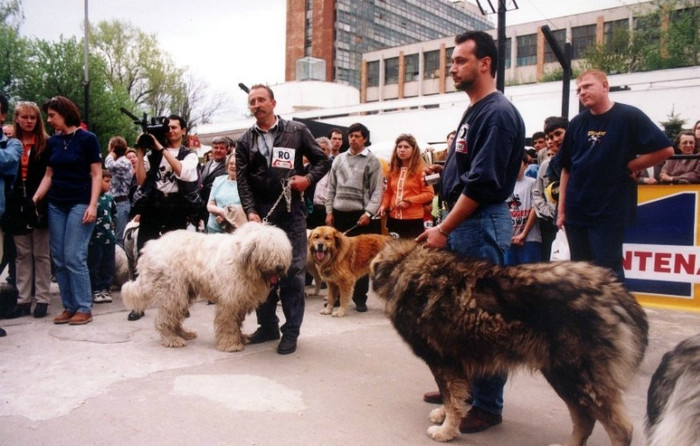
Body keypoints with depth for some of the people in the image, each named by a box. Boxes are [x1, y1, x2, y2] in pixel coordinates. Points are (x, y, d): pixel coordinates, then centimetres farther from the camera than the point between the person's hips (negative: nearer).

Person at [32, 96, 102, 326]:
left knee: (74, 257, -9)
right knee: (59, 258, 5)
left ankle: (84, 308, 0)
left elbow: (96, 174, -6)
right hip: (56, 205, 6)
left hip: (80, 204, -6)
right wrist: (35, 199, 1)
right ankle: (69, 306, 13)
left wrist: (92, 205, -14)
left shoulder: (87, 139, -4)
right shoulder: (53, 141, 11)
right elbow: (48, 175, 13)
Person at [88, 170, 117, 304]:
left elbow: (115, 212, 22)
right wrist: (94, 226, -11)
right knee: (94, 265, 4)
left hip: (109, 236, 6)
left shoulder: (109, 198, 7)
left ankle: (105, 288, 19)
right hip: (95, 237, -6)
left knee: (108, 264, 10)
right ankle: (95, 290, 12)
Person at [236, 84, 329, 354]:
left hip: (291, 210, -2)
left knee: (293, 271, -2)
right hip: (260, 212, 3)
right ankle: (268, 325, 23)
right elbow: (242, 180, 1)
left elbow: (322, 160, 8)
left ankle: (291, 331, 7)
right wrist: (250, 211, -13)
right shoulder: (245, 141, 9)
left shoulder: (297, 131, 4)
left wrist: (308, 178, -11)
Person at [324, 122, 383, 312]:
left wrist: (369, 213, -14)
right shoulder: (339, 159, 12)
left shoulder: (372, 161, 1)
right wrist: (329, 211, 5)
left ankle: (360, 298, 13)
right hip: (339, 213, 4)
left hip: (361, 215, -3)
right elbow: (331, 187, 12)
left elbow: (377, 190, -4)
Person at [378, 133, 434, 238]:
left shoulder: (421, 169, -5)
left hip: (414, 219, -5)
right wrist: (384, 205, -1)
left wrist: (409, 201, -15)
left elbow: (429, 194, -7)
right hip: (393, 218, 6)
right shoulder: (392, 169, 12)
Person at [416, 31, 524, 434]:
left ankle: (487, 405, 11)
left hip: (482, 224, -10)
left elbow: (483, 182, -20)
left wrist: (443, 229, -18)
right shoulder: (474, 111, 16)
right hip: (462, 222, 10)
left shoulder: (498, 113, -13)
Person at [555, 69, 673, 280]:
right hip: (576, 211, 5)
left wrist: (629, 166, -5)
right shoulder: (577, 123, 9)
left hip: (610, 212, -5)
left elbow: (665, 149, -8)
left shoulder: (629, 116, -5)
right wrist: (561, 208, 8)